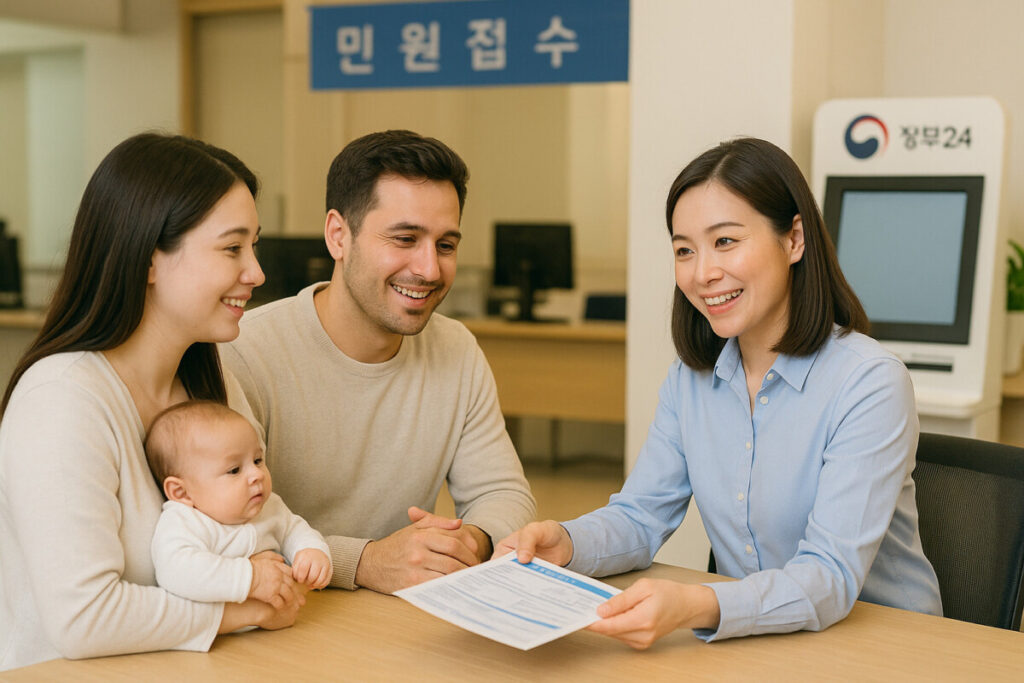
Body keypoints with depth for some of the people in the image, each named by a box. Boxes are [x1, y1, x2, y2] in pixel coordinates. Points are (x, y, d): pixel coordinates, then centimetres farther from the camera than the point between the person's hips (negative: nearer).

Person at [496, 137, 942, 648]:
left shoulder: (870, 384, -14)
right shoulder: (692, 379, 6)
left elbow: (831, 577, -23)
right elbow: (640, 517, 6)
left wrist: (696, 607, -39)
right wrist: (567, 543, -16)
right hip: (751, 642, 5)